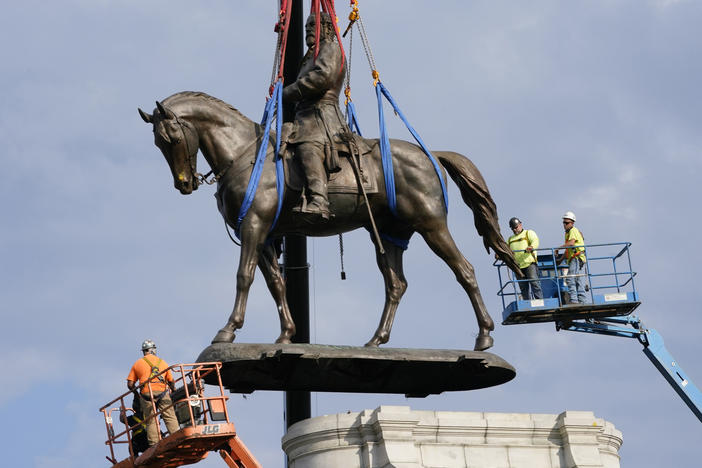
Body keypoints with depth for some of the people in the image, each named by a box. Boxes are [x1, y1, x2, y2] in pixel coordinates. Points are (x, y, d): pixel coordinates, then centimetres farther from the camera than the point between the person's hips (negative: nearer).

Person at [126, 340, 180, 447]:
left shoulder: (137, 363, 14)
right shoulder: (162, 362, 17)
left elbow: (130, 384, 8)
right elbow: (171, 381, 16)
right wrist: (174, 392, 32)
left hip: (146, 393, 0)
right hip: (162, 391, 0)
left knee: (151, 422, 1)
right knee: (170, 418, -2)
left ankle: (154, 445, -6)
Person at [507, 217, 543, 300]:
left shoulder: (528, 233, 12)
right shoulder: (510, 239, 29)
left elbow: (535, 241, -6)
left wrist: (531, 247, -29)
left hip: (529, 263, -5)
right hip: (518, 265, 5)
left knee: (534, 283, -14)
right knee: (523, 287, 2)